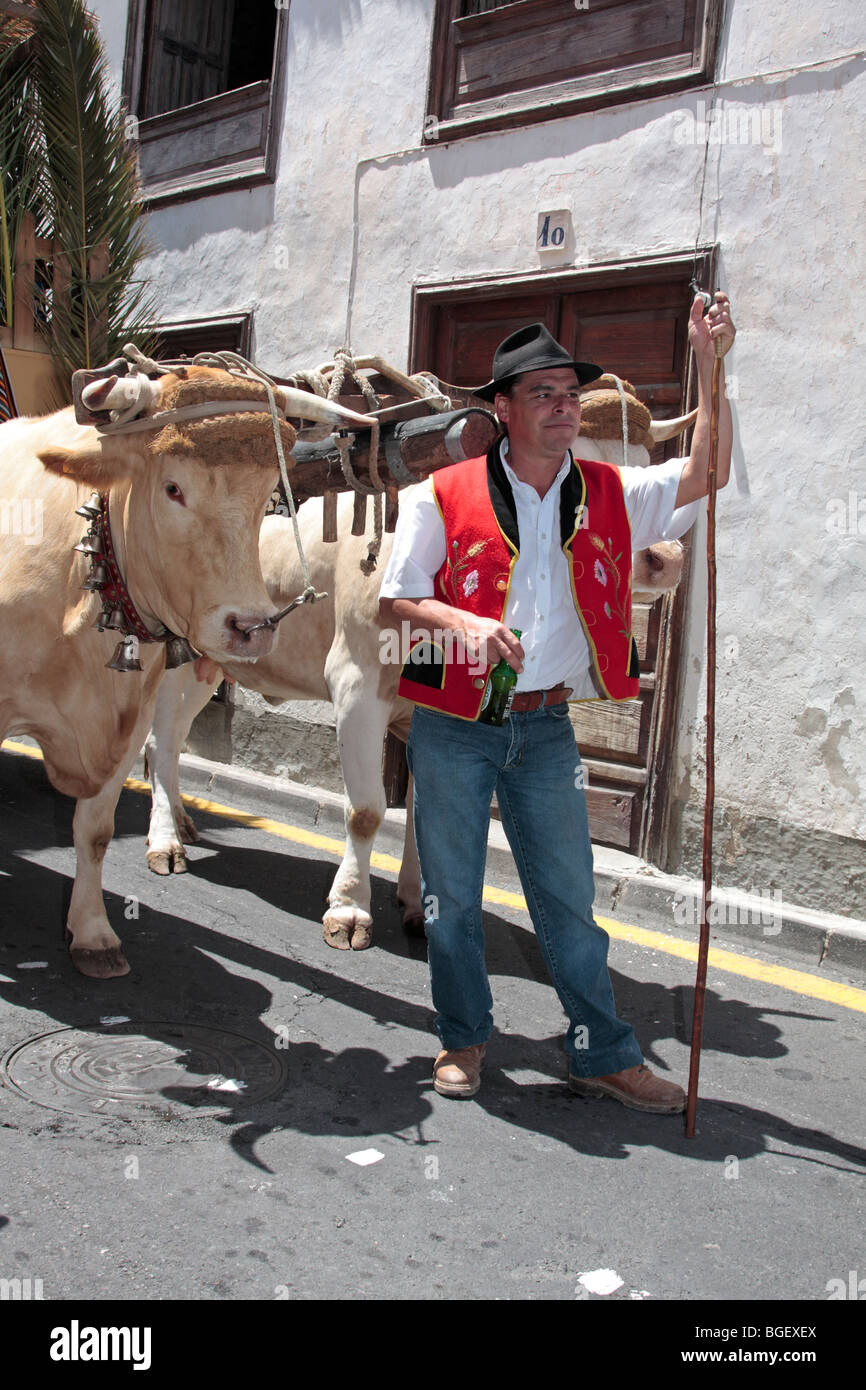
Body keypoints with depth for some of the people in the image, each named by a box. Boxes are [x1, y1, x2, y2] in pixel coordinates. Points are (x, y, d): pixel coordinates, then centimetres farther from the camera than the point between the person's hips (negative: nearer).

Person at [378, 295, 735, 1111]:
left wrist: (707, 365, -13)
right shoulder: (444, 497, -4)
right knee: (451, 891, 9)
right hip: (452, 725, -2)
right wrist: (462, 621, -22)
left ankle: (603, 1056, 22)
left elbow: (705, 475, -4)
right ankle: (463, 1039, 28)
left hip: (546, 726, 2)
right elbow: (395, 602, -2)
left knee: (568, 895, 9)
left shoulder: (609, 496, 5)